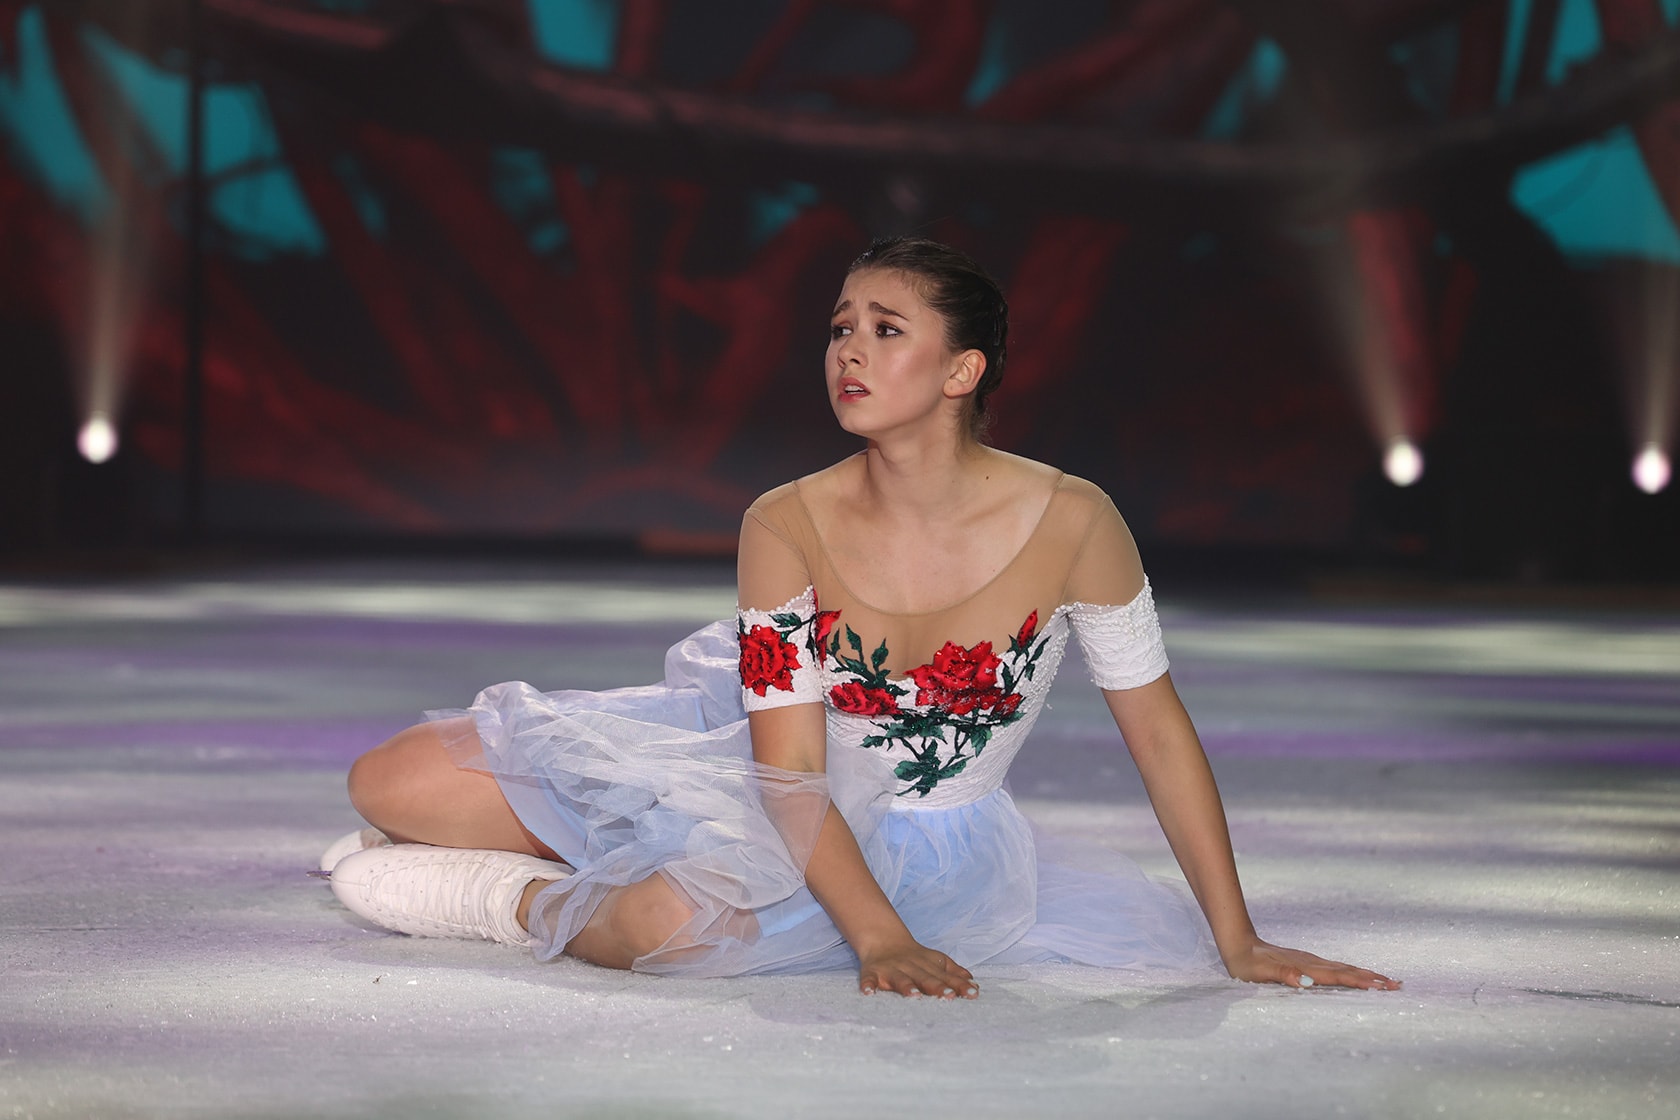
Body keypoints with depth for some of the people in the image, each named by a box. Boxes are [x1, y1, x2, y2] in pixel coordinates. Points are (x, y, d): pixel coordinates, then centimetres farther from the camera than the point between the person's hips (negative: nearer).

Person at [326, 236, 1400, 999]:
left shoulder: (1070, 522, -19)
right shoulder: (787, 525, -16)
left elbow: (1160, 729, -8)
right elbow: (791, 768, -18)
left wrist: (1238, 941, -7)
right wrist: (881, 942, -33)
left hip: (926, 846, -2)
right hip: (785, 806, 2)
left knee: (674, 922, -37)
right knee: (394, 782, -8)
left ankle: (526, 900, -3)